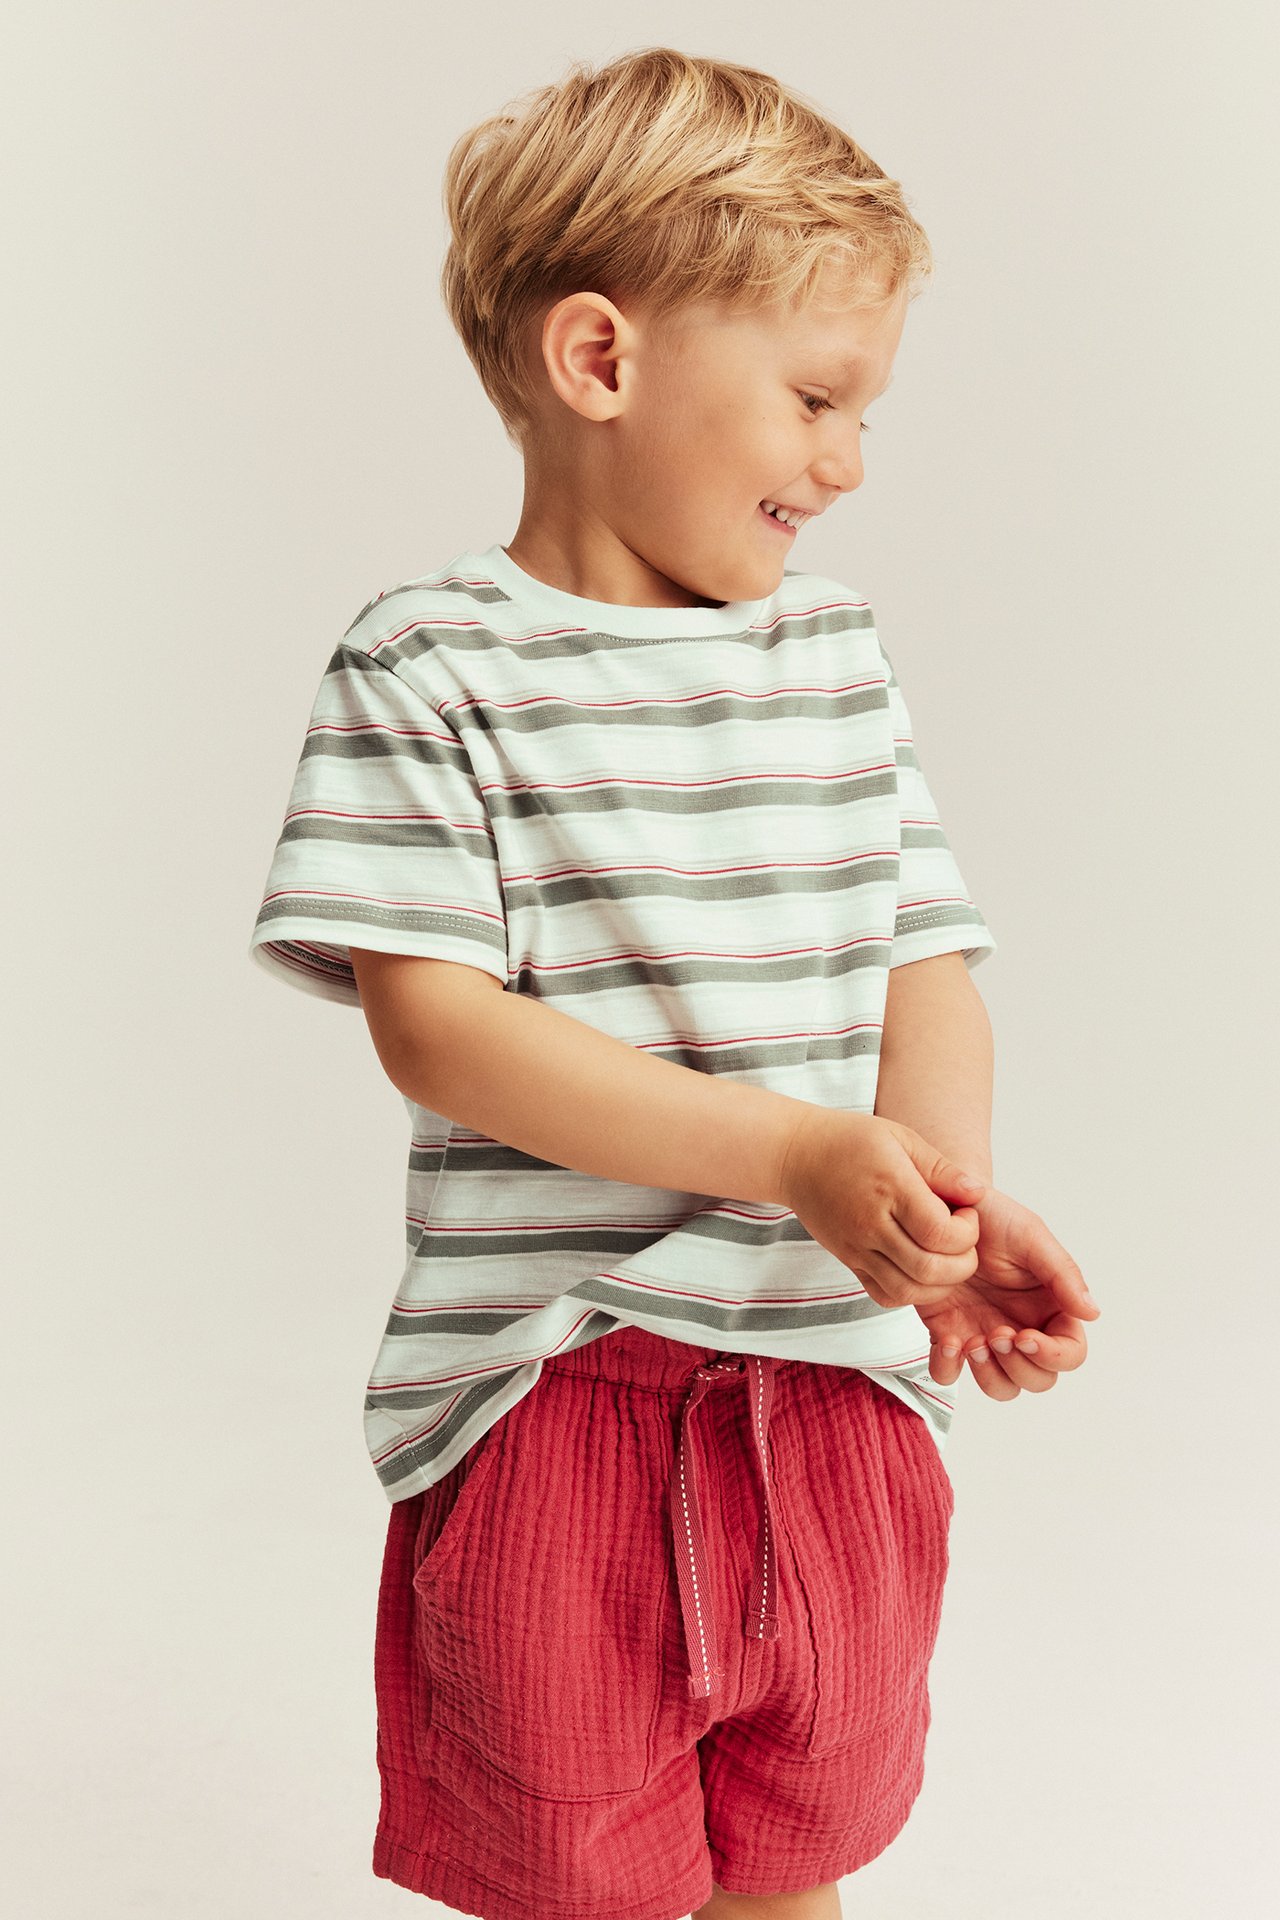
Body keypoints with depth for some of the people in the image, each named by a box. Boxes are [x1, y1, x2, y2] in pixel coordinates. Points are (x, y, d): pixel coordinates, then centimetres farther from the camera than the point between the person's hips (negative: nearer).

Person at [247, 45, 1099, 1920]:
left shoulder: (840, 656, 8)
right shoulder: (432, 669, -8)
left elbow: (925, 964, 7)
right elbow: (438, 1029, -16)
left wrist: (948, 1203, -13)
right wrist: (797, 1154, -23)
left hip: (839, 1384, 5)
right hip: (556, 1397, -4)